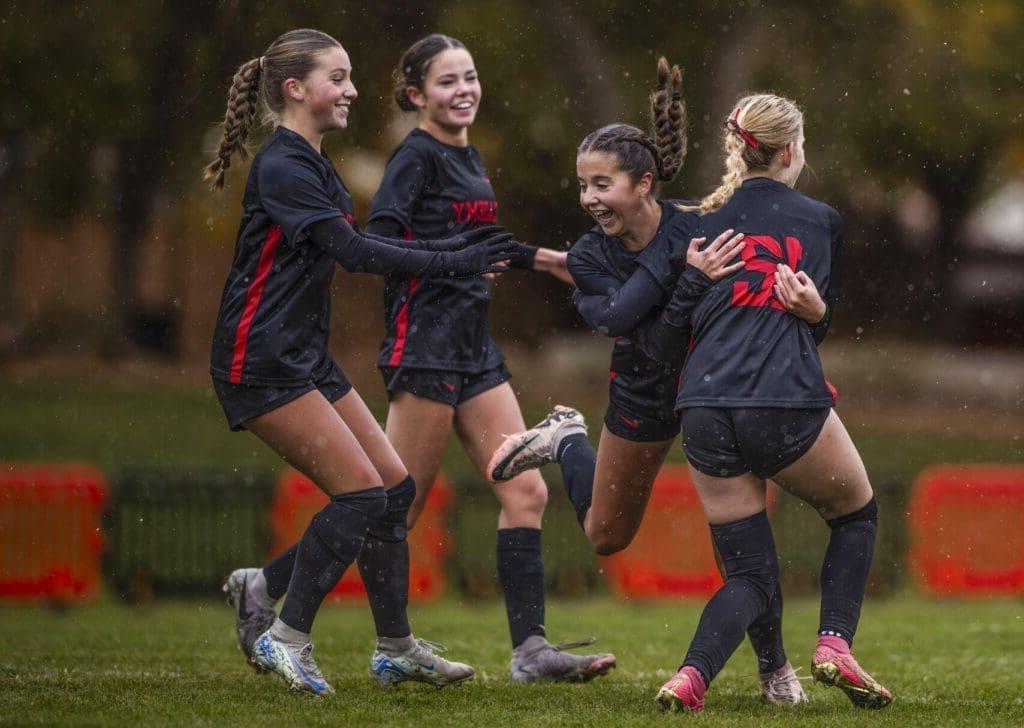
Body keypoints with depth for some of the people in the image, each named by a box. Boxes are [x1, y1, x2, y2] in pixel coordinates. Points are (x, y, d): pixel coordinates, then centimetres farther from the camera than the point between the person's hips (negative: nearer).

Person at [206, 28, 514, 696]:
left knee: (394, 487, 5)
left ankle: (397, 648, 12)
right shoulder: (281, 167, -16)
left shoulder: (313, 165, 15)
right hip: (261, 360, -10)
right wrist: (453, 262, -21)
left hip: (306, 358, 10)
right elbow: (354, 251, -22)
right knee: (363, 491, -14)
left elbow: (357, 247, 23)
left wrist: (455, 246, 16)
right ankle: (286, 637, -3)